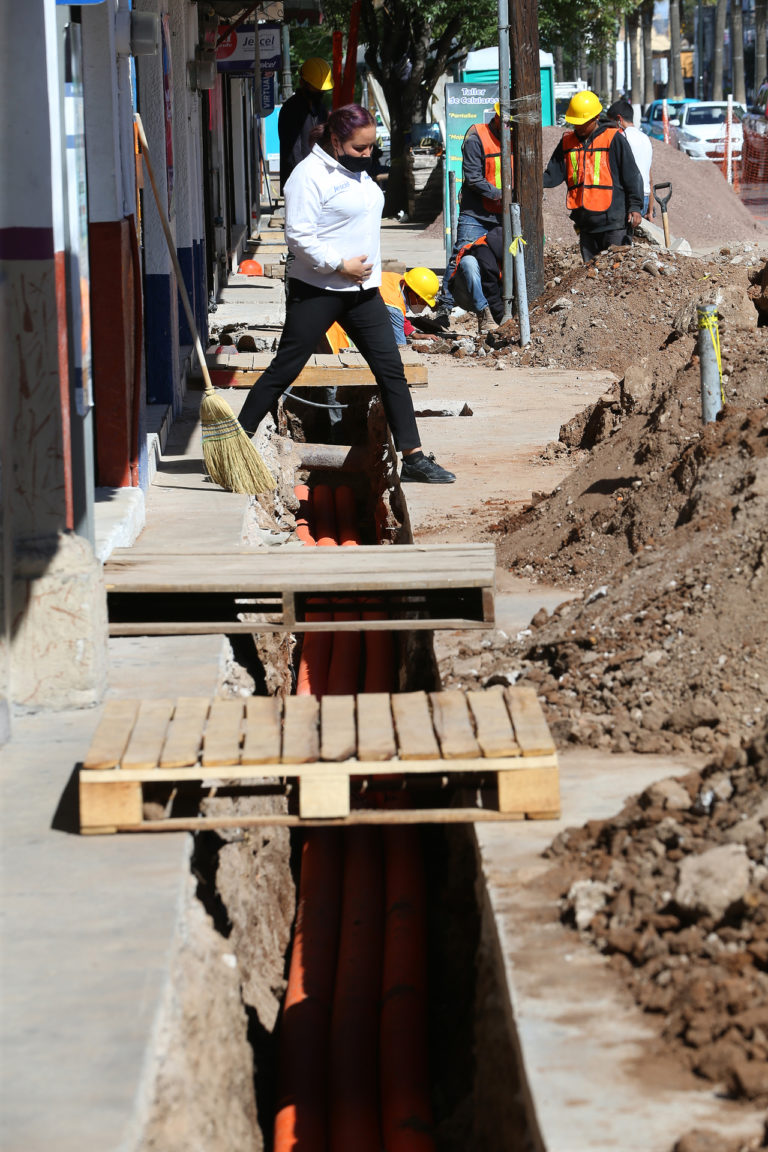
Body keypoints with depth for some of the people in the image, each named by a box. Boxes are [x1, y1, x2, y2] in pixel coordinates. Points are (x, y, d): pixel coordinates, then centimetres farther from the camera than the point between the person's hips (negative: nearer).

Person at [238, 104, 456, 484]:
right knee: (283, 370, -3)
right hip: (316, 292, -7)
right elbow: (298, 236, -19)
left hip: (363, 291, 7)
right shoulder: (310, 174, -13)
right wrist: (340, 265, -20)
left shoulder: (358, 171, 14)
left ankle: (413, 457, 4)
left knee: (391, 370, 2)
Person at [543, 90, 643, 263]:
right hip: (586, 224, 6)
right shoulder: (568, 141, 11)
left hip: (613, 222, -6)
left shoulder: (613, 138, -4)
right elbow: (553, 175, 8)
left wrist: (635, 206, -10)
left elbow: (632, 175, -3)